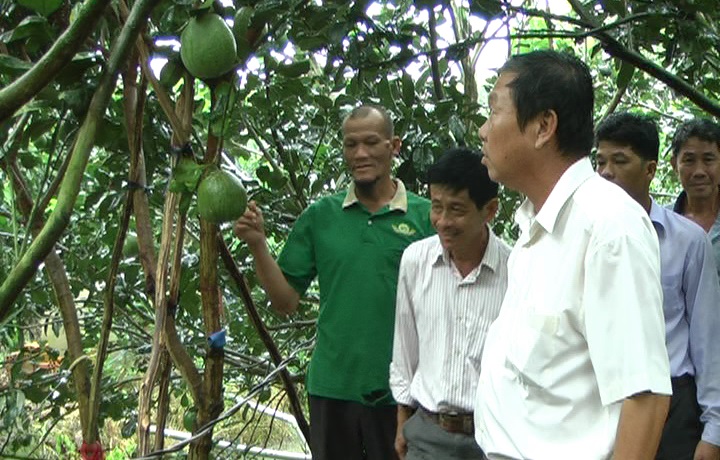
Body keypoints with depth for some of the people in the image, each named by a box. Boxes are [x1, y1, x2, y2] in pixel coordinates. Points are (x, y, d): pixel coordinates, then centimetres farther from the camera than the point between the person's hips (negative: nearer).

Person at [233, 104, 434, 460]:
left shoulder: (425, 217, -2)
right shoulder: (319, 216, 5)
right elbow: (286, 301, 6)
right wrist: (257, 245, -8)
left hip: (401, 390, -2)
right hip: (332, 387, 2)